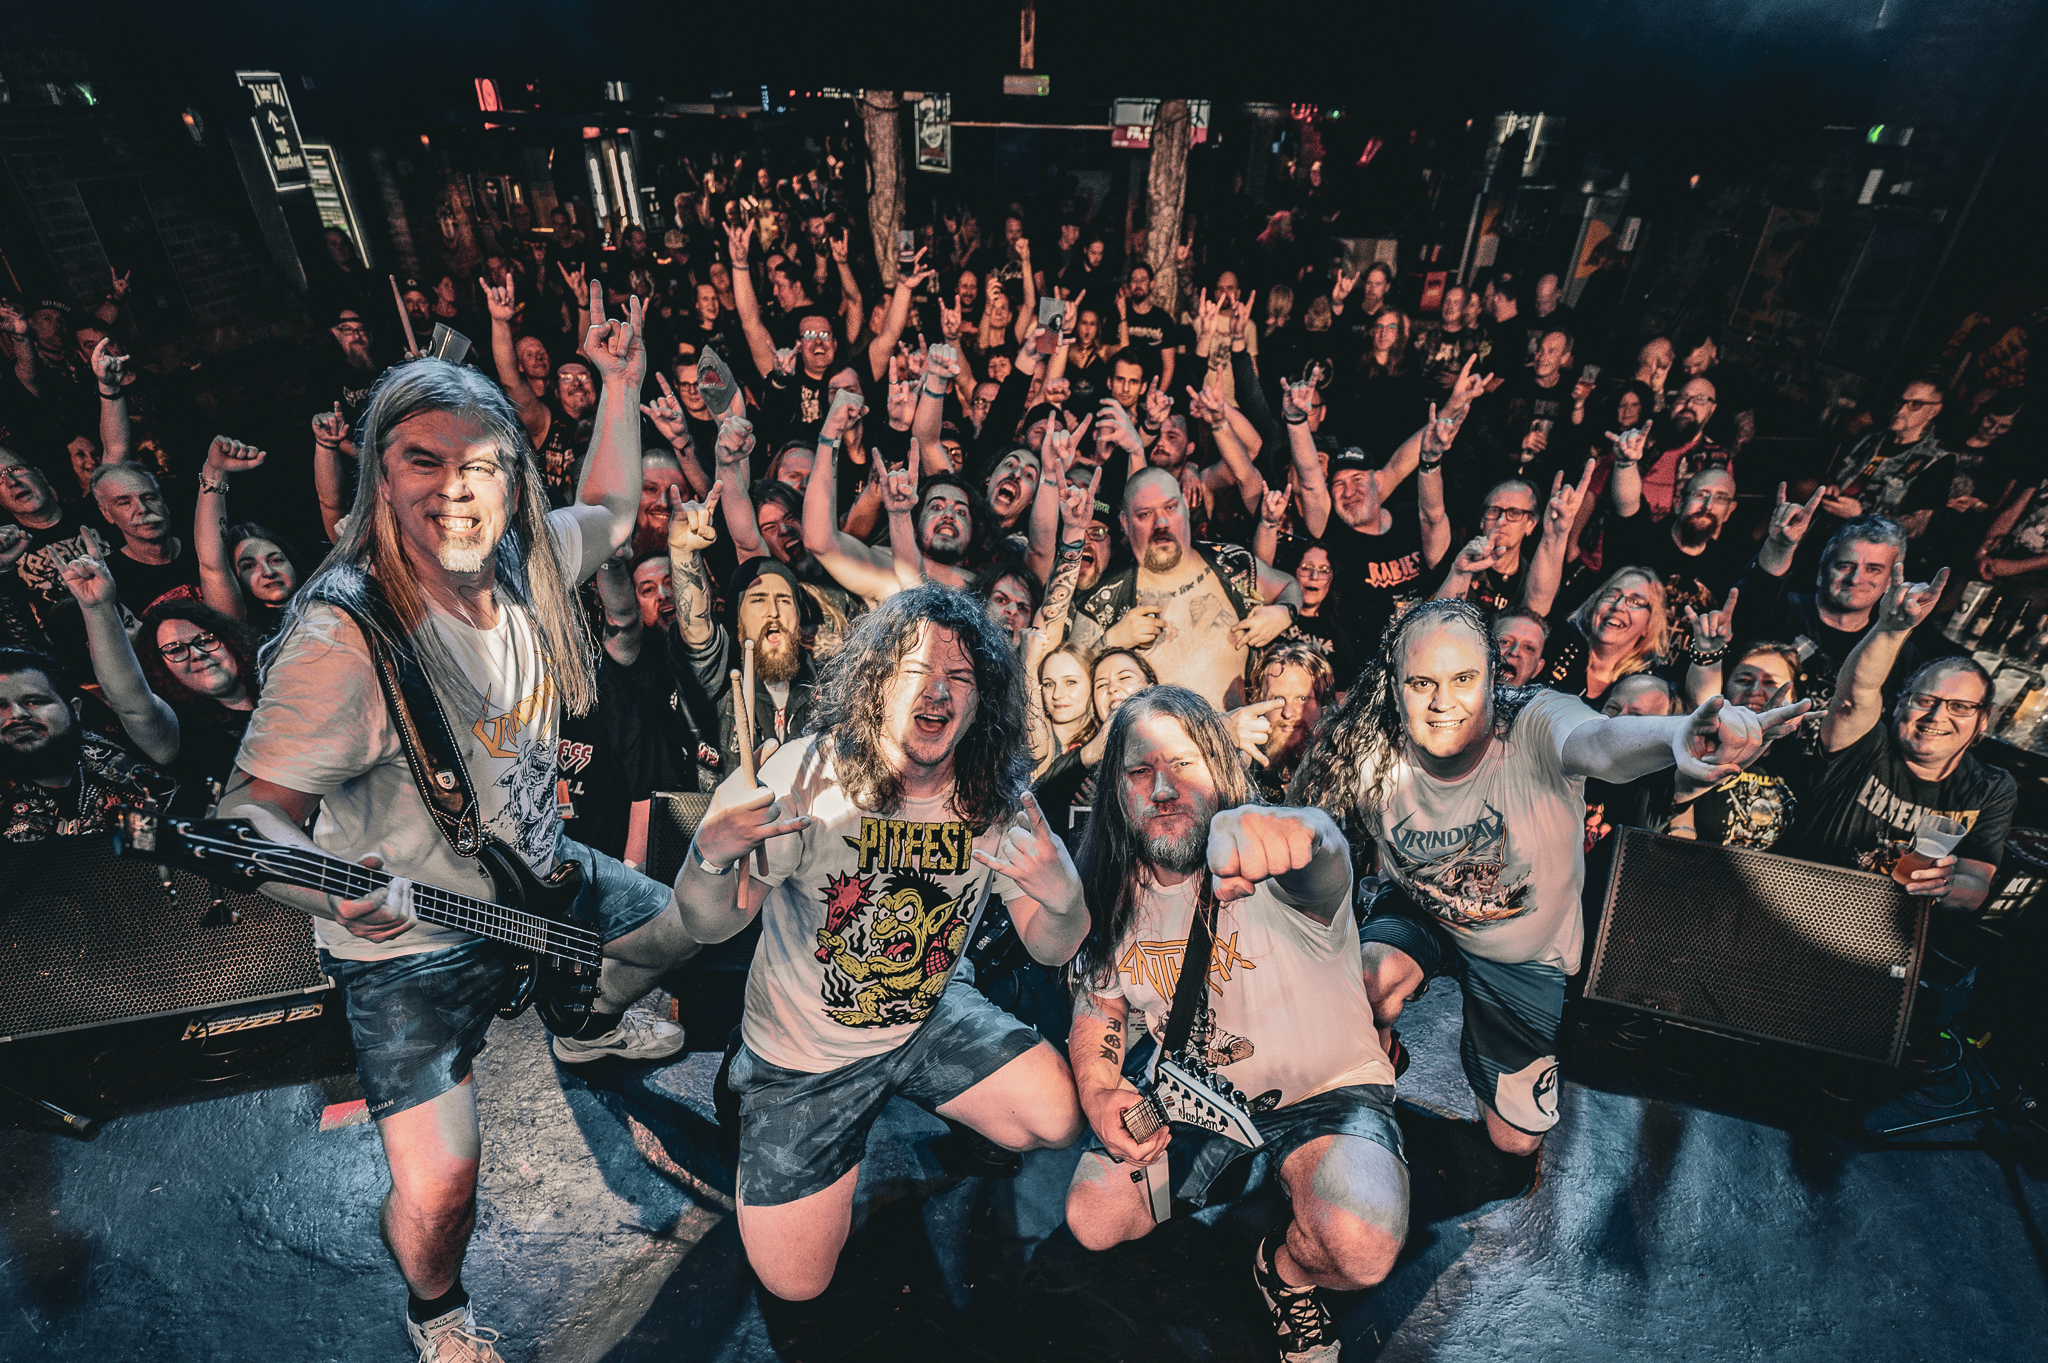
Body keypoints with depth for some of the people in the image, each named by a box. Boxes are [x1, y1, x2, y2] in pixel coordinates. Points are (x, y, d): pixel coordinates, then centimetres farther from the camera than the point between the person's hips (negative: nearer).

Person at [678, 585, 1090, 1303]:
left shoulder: (998, 799, -15)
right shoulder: (807, 775, -24)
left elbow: (1049, 949, -8)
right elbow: (713, 925, -20)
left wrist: (1063, 900, -32)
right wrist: (709, 854, -43)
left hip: (932, 1016, 3)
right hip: (802, 1052, -2)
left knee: (1057, 1119, -10)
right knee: (795, 1281, 2)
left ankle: (910, 1108, 19)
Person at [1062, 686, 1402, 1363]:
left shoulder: (1272, 864, -26)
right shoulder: (1114, 891, -8)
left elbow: (1322, 854, -53)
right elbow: (1097, 1007, 4)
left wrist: (1275, 826, -78)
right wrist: (1100, 1092, -18)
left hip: (1321, 1088, -4)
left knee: (1361, 1247, -29)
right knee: (1091, 1219, -7)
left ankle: (1284, 1270, 10)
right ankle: (1226, 1178, 23)